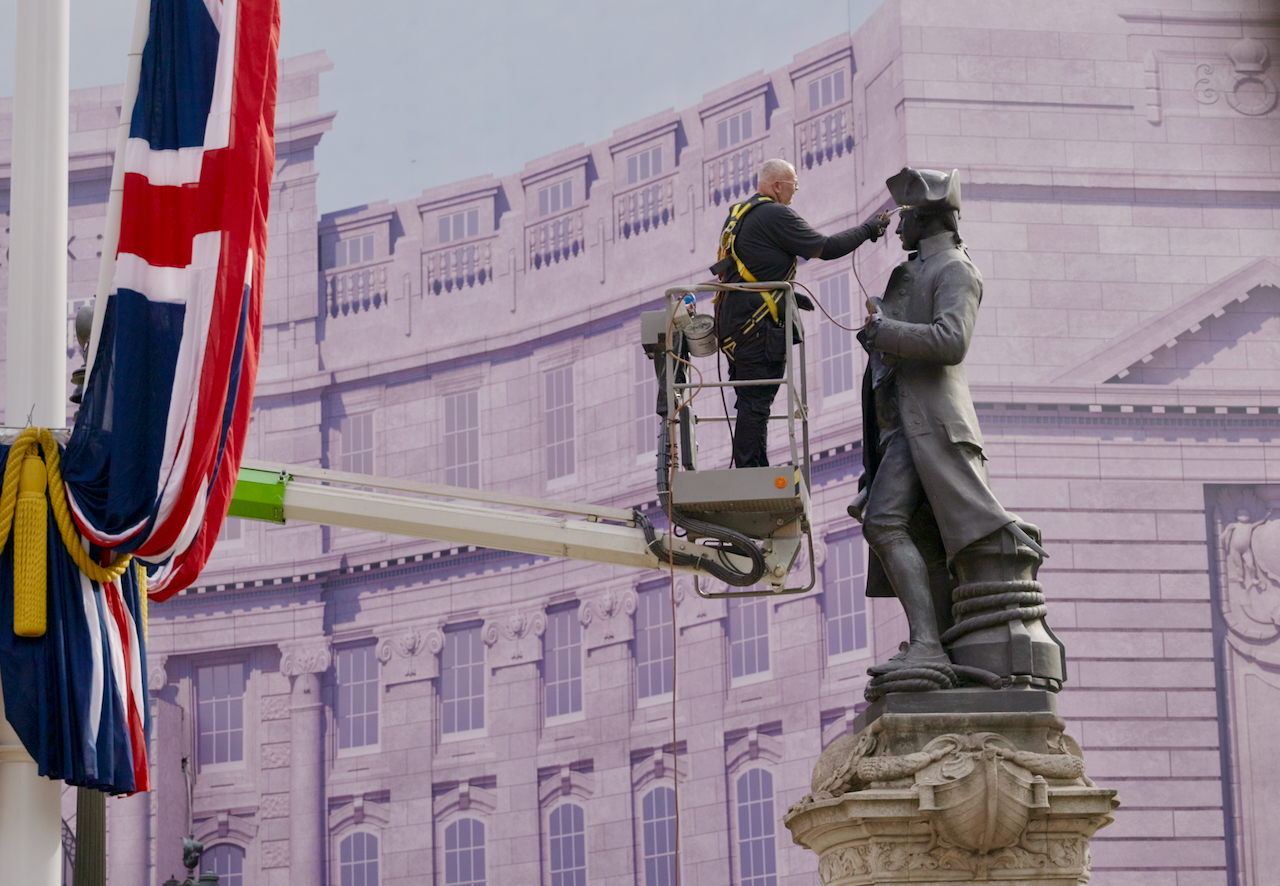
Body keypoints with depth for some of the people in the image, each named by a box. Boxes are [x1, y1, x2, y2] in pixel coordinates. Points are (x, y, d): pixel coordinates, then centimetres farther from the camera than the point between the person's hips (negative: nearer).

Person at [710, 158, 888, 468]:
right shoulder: (776, 215, -10)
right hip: (756, 323, -10)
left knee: (751, 401, 12)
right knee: (755, 401, -9)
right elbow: (825, 248, -9)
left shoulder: (738, 213, 19)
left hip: (731, 318, 10)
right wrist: (867, 229, 3)